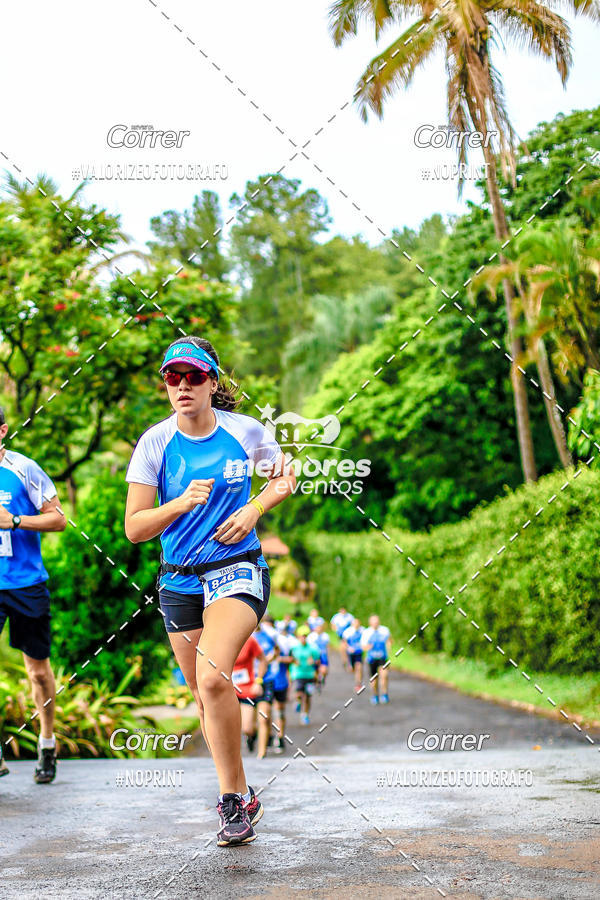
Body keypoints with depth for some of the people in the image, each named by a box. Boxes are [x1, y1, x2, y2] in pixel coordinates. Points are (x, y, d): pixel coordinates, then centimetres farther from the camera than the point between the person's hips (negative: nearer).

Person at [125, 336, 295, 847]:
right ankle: (240, 799, 31)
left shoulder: (246, 431, -4)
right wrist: (182, 503, -21)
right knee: (204, 696, 11)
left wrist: (253, 511, -5)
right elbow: (134, 528, -4)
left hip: (237, 569, -3)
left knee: (212, 676, -25)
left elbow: (285, 478, 13)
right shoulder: (154, 443, -4)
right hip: (179, 580, 3)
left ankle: (232, 795, -7)